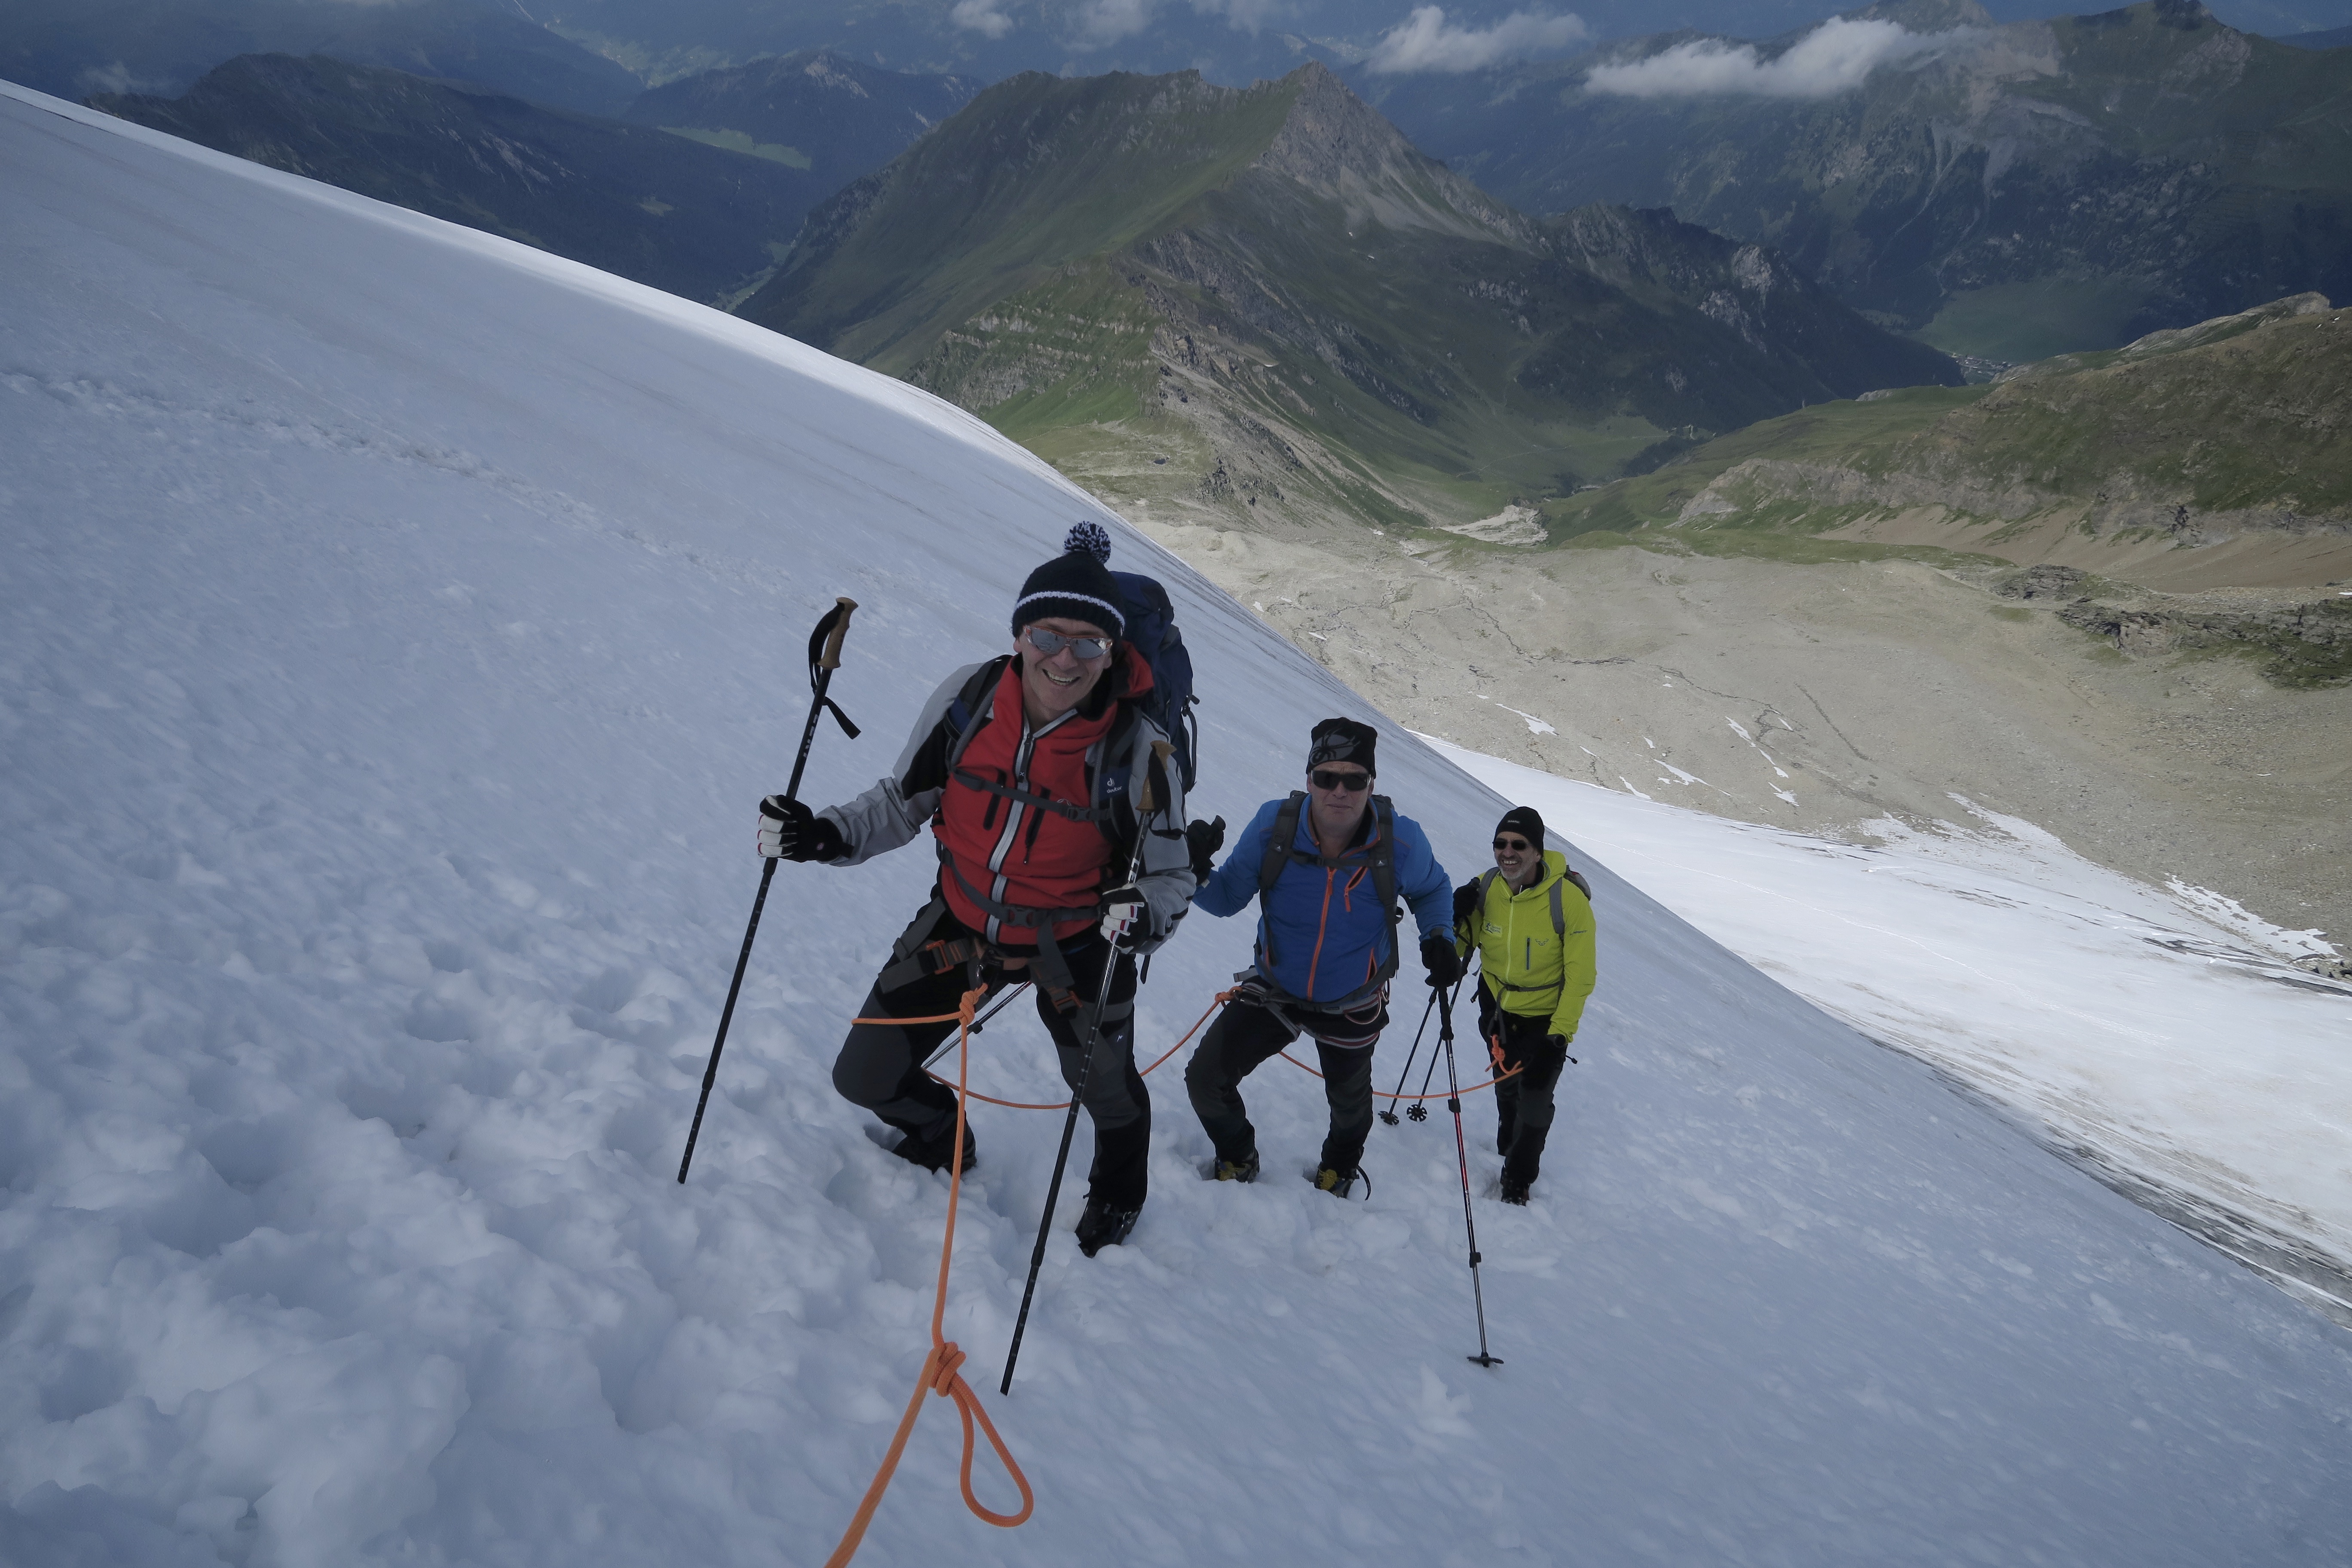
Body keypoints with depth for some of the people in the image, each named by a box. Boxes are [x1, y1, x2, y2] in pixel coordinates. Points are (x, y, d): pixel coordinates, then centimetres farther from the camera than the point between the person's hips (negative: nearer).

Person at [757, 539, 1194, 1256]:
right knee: (864, 1078, 7)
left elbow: (1173, 874, -13)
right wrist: (826, 834, -18)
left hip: (1070, 948, -2)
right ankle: (941, 1140, 44)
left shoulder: (1139, 751, -25)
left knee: (1109, 1094, 9)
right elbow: (903, 799, -2)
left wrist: (1144, 912, -36)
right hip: (963, 924, 3)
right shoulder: (969, 695, -18)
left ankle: (1116, 1197, 49)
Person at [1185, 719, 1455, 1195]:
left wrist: (1439, 937, -19)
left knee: (1350, 1104, 23)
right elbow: (1228, 896, -14)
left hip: (1352, 1008, 0)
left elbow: (1430, 889, -1)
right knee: (1206, 1079, -6)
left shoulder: (1400, 841, -24)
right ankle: (1237, 1158, 28)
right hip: (1274, 992, 0)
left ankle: (1339, 1167, 61)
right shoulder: (1273, 825, -25)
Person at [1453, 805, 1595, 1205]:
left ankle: (1519, 1177, 20)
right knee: (1506, 1086, 23)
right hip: (1498, 1008, 4)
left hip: (1547, 1017, -4)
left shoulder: (1569, 900, -28)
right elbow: (1465, 945, -2)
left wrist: (1560, 1035, -23)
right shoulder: (1487, 887, -16)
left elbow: (1580, 977, -20)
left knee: (1534, 1100, -5)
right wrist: (1459, 921, -24)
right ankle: (1507, 1145, 52)